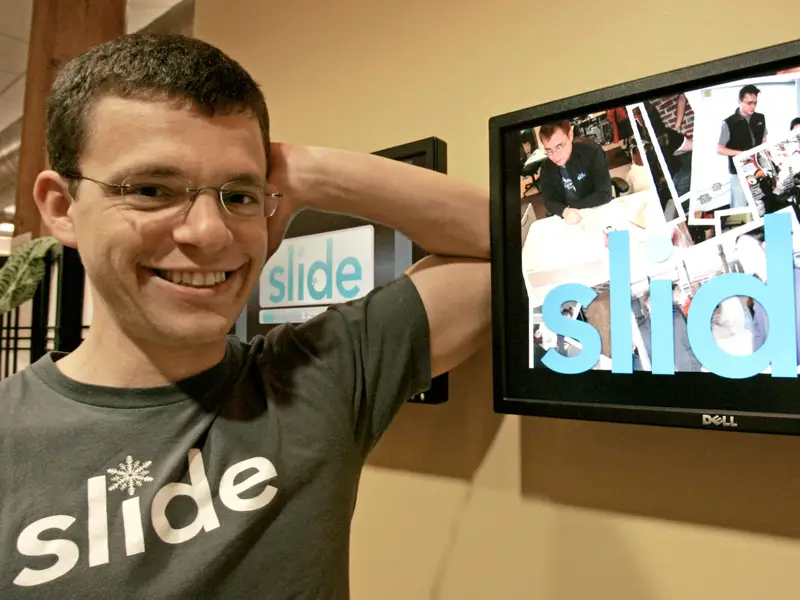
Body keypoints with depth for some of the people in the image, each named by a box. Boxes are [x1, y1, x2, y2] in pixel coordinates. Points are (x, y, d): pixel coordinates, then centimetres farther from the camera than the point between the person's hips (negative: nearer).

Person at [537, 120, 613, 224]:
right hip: (568, 220, 2)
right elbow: (549, 201, -4)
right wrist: (565, 211, -24)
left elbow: (604, 194, -17)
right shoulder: (546, 169, -4)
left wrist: (571, 206, -16)